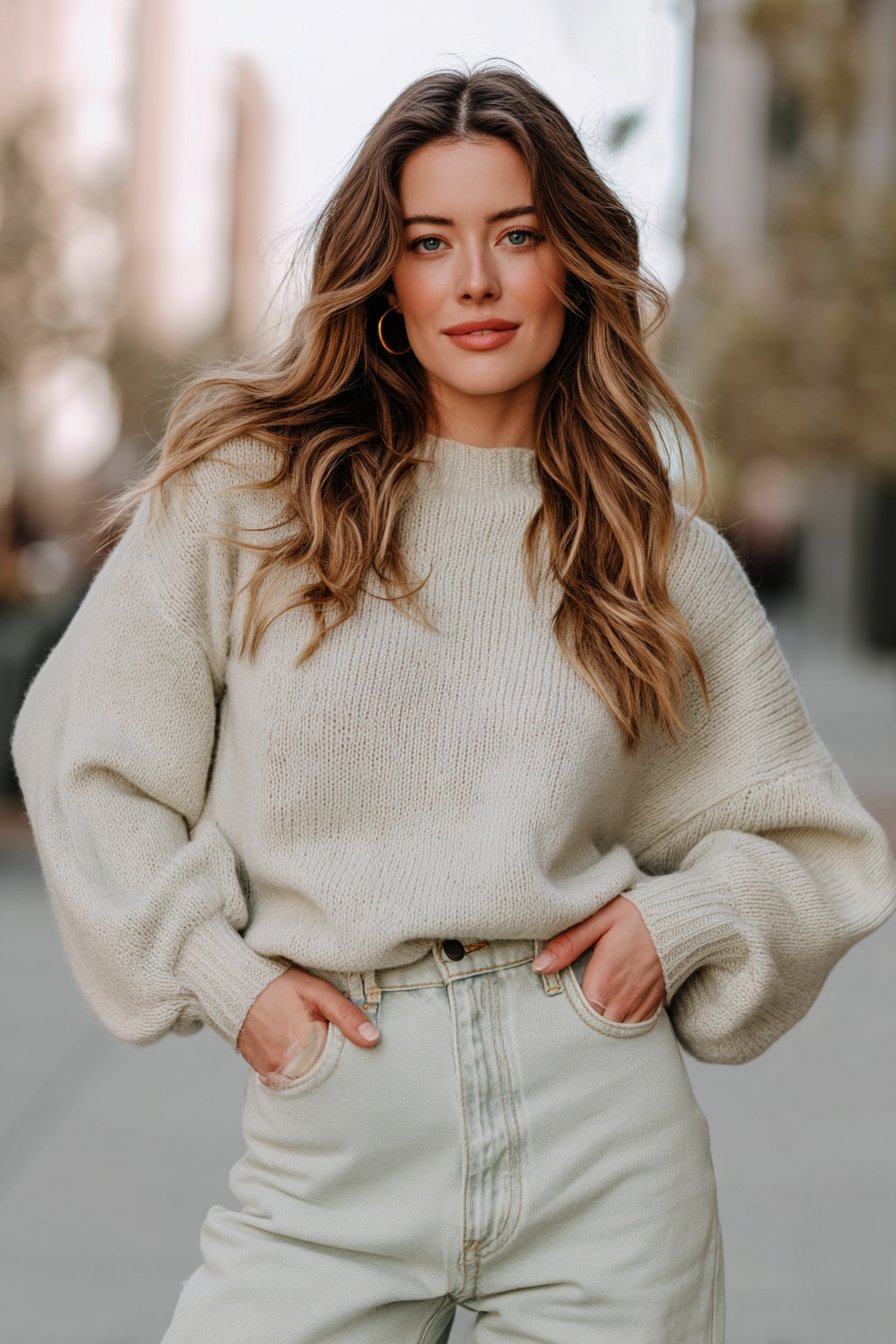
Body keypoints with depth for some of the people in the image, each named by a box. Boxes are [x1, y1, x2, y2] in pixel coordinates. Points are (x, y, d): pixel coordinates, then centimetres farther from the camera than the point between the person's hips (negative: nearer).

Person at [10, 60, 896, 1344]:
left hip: (603, 1139, 1)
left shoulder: (672, 564, 7)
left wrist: (683, 916, -3)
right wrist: (220, 972, -3)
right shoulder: (245, 489, 2)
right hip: (332, 1130, -1)